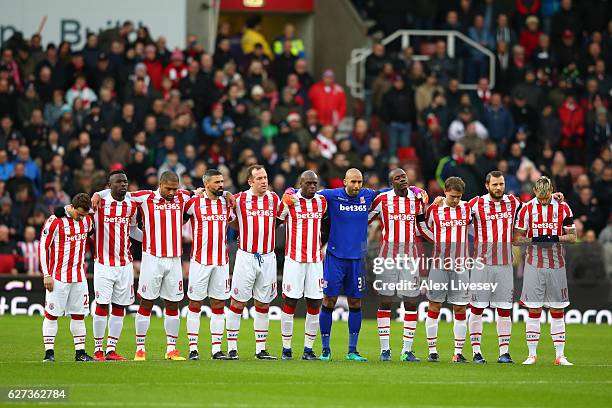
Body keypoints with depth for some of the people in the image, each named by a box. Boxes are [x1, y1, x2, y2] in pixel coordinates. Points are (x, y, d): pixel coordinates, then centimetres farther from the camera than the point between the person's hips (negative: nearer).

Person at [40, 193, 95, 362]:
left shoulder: (87, 220, 5)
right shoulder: (55, 221, -12)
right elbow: (43, 247, -9)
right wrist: (46, 275, -11)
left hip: (79, 277, 5)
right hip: (58, 277, -5)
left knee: (79, 314, 7)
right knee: (52, 314, -4)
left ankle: (80, 352, 12)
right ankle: (49, 352, -1)